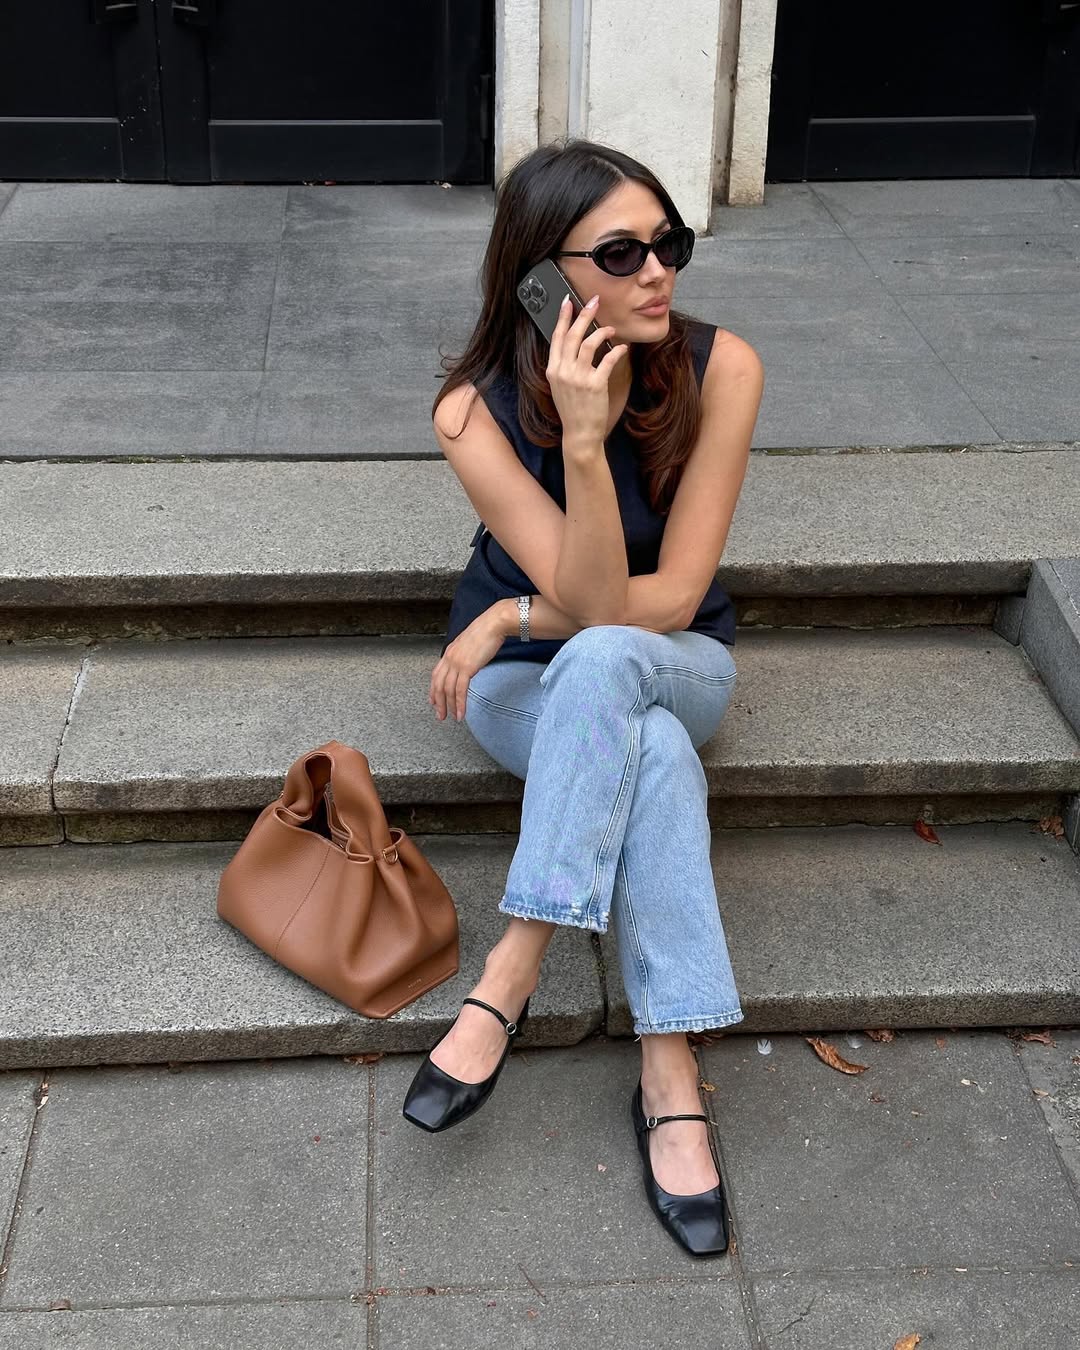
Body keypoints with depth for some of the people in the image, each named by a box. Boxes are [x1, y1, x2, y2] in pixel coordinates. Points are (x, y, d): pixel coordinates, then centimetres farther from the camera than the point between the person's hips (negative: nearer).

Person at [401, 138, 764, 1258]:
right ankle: (669, 1078, -31)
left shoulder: (720, 369, -19)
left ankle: (508, 980, -32)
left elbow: (672, 597, -17)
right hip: (525, 681, 0)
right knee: (652, 751, -35)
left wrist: (514, 617, -17)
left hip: (679, 665, 1)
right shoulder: (474, 412, -20)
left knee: (600, 663, -37)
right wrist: (584, 438, -38)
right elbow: (589, 598, -26)